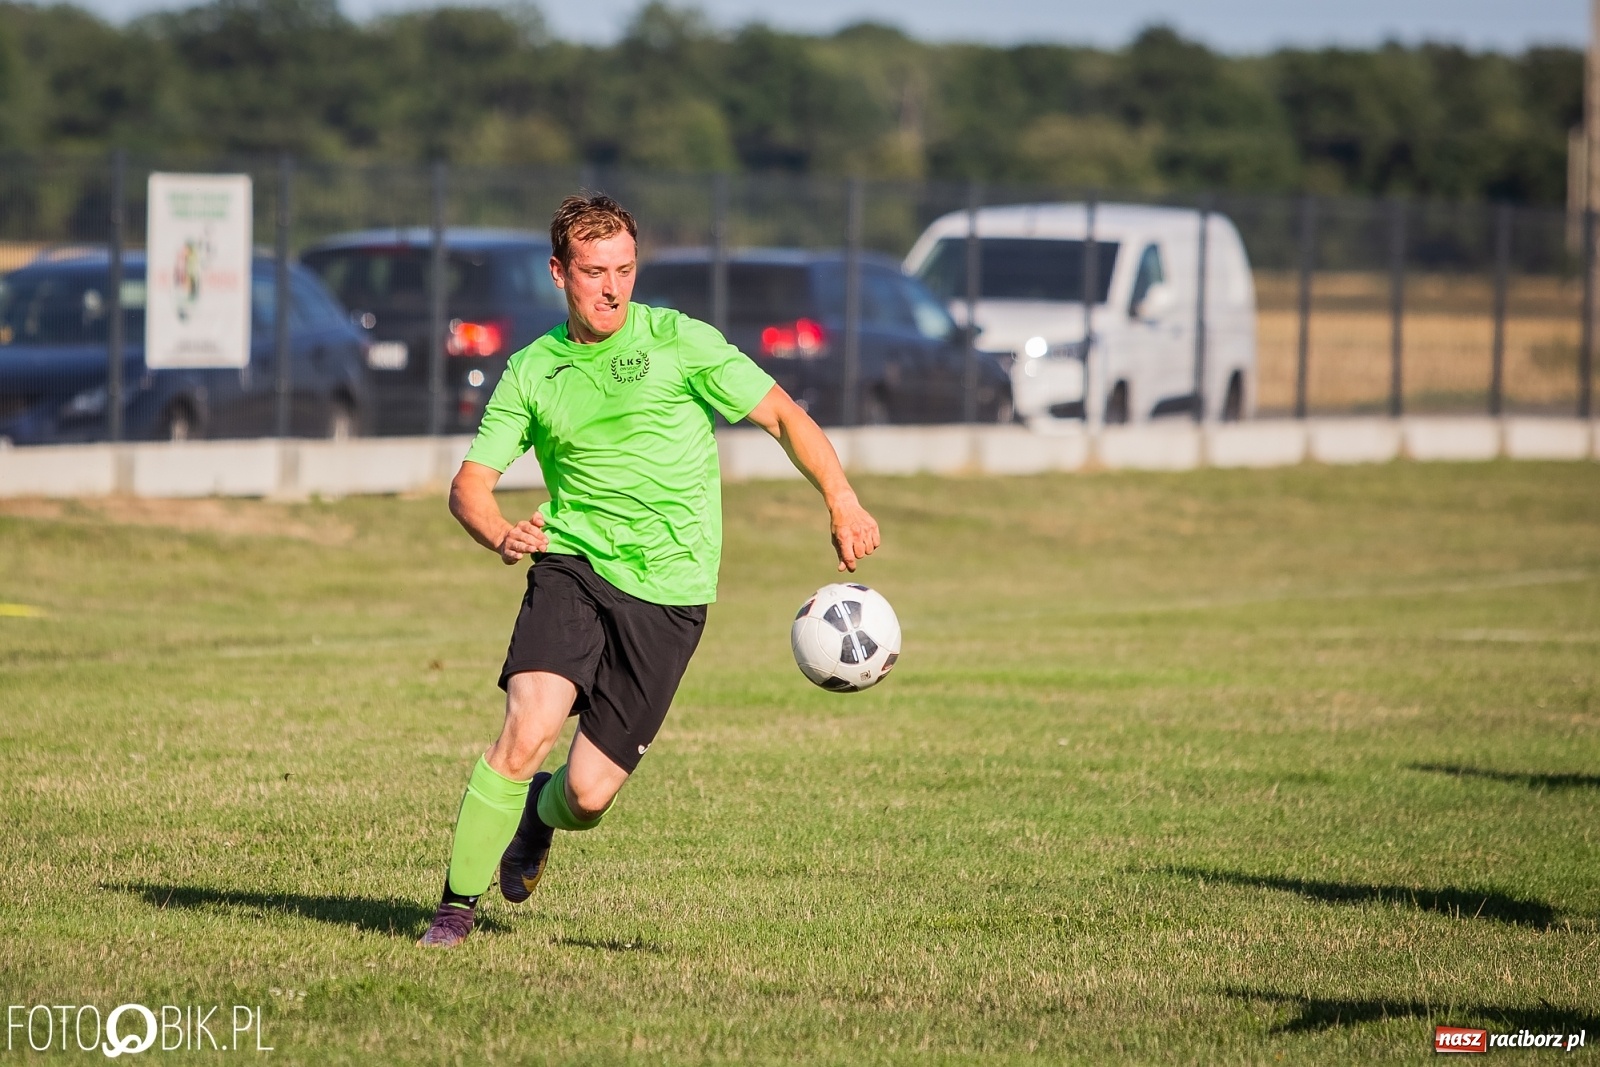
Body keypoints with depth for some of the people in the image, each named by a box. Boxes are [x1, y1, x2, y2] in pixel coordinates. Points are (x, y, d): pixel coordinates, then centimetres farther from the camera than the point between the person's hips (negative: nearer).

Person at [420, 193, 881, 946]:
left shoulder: (678, 342, -1)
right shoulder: (532, 372, 5)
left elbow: (783, 415, 1)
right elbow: (469, 485, 3)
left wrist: (842, 501, -13)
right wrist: (501, 535, -20)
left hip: (668, 592, -1)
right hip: (571, 570, 1)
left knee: (589, 792, -5)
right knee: (527, 729, -23)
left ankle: (539, 818, 34)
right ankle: (457, 905, -9)